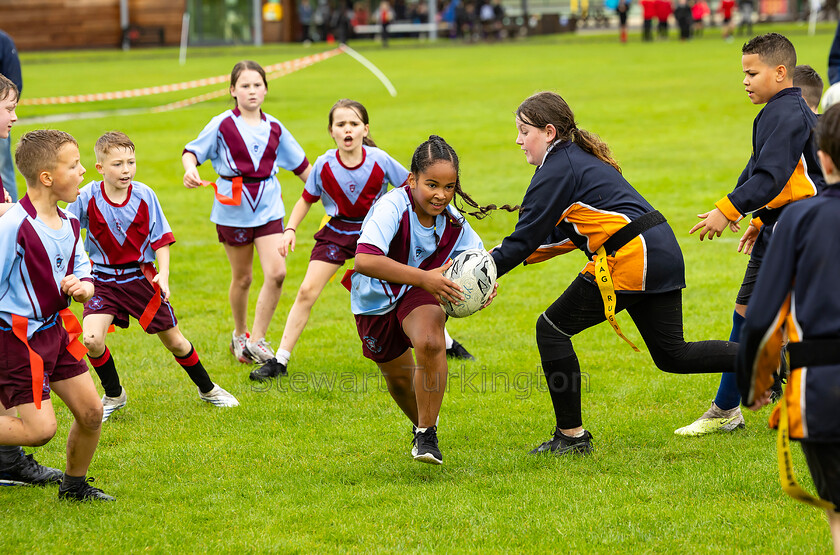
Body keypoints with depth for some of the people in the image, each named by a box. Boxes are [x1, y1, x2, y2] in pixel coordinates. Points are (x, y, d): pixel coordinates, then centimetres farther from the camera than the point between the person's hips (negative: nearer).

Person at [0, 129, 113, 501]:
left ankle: (74, 485, 30)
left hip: (55, 328, 8)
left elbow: (83, 272, 15)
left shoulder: (69, 224, 3)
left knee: (91, 411, 9)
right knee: (40, 428, -13)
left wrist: (82, 287, -8)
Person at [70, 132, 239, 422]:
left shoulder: (144, 196, -9)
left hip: (140, 277, 1)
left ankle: (207, 389, 32)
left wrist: (164, 273, -13)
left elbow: (161, 239, -2)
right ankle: (113, 395, 7)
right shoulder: (87, 197, -13)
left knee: (174, 341, 9)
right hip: (103, 280, 0)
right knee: (92, 340, -19)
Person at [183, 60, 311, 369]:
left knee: (276, 273, -13)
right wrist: (190, 170, -25)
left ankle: (256, 341, -4)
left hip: (268, 208, 2)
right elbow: (192, 152, -4)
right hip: (233, 209, -2)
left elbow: (300, 165, 16)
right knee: (242, 278, 9)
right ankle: (240, 334, 33)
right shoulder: (222, 125, -4)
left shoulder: (274, 128, 6)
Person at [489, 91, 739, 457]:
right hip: (663, 253, 10)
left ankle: (571, 436, 3)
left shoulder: (557, 170, -7)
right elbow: (571, 234, 25)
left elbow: (526, 238, -8)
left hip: (630, 260, -10)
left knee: (552, 329, 1)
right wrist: (499, 256, 19)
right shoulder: (579, 159, 22)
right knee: (673, 355, 16)